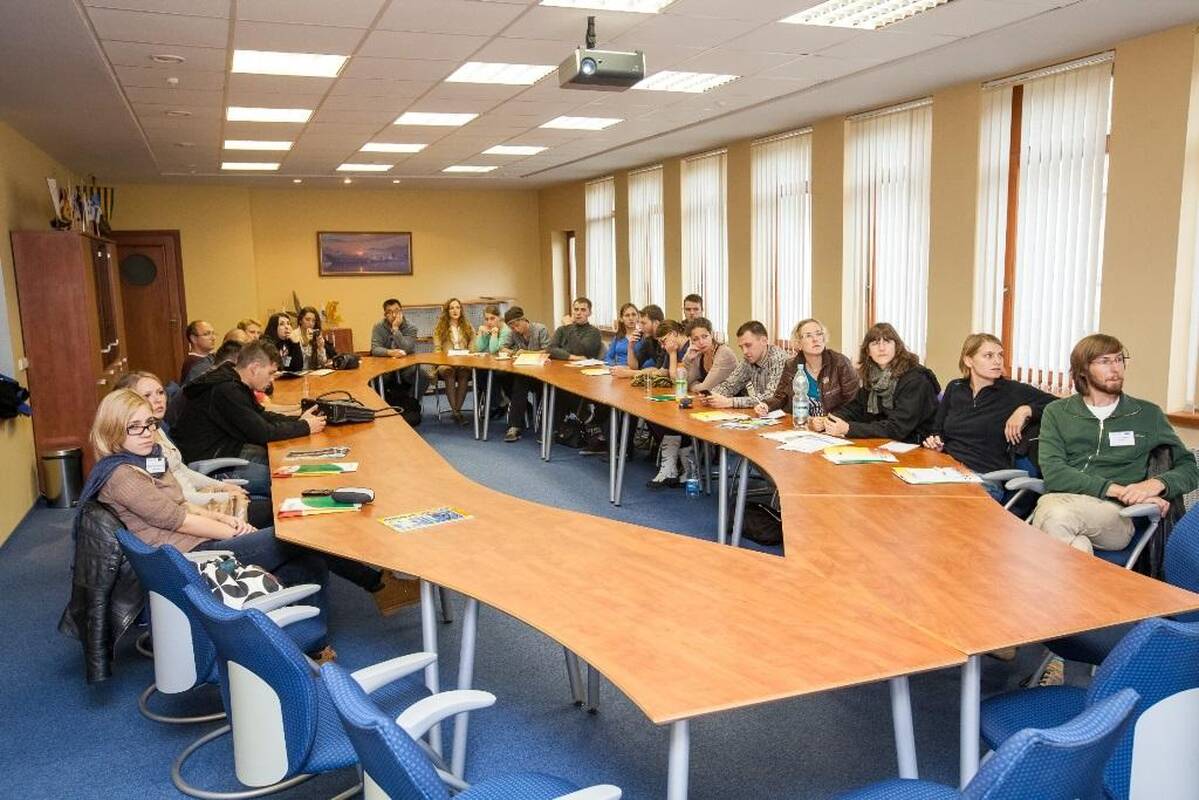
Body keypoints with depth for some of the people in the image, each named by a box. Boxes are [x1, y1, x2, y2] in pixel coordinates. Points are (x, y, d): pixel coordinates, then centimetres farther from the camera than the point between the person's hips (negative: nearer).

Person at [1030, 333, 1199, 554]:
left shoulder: (1148, 415, 19)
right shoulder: (1056, 412, 16)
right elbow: (1053, 472, 2)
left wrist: (1157, 483, -3)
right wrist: (1116, 489, -10)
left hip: (1115, 513, -1)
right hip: (1058, 499, 1)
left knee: (1058, 513, -37)